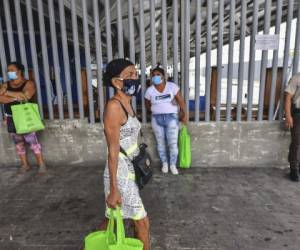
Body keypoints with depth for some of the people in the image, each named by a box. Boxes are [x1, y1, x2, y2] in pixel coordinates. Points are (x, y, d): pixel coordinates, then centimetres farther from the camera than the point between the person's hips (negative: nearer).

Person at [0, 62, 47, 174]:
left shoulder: (28, 83, -6)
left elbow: (26, 96, -24)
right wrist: (15, 97, -22)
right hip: (11, 119, 5)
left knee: (32, 141, -6)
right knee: (18, 143, 11)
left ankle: (41, 164, 4)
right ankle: (25, 164, 23)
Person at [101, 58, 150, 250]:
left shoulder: (127, 104, 7)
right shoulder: (114, 106, -20)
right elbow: (113, 150, -21)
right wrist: (114, 189, -18)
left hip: (130, 170, 9)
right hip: (120, 173, -9)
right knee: (142, 222, 8)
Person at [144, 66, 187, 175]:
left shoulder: (172, 86, -7)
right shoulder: (149, 90, -4)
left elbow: (180, 101, -4)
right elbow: (147, 105, 11)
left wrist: (184, 115, -5)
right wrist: (156, 110, 6)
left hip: (171, 118, -1)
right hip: (157, 119, 2)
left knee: (173, 143, -2)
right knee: (160, 143, 10)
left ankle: (173, 165, 18)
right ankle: (164, 163, 28)